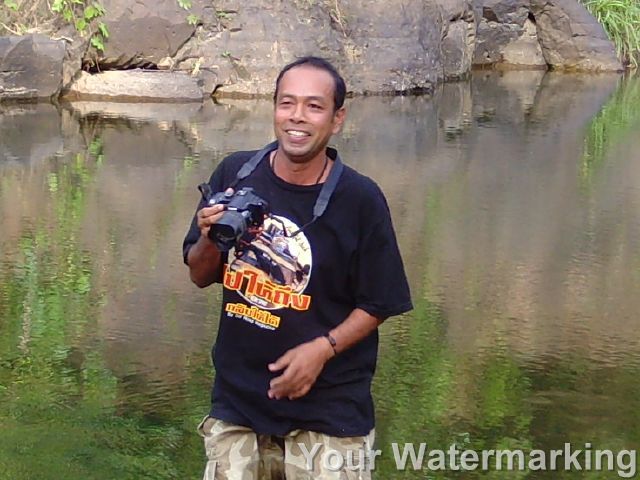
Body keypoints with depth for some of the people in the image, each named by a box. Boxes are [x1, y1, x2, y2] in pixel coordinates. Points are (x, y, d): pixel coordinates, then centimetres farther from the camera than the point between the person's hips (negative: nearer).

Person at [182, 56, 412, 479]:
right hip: (236, 401, 3)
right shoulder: (235, 174, -3)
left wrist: (324, 347, -19)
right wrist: (210, 238, -13)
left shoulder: (360, 199, -11)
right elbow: (200, 277, 7)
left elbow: (377, 305, -4)